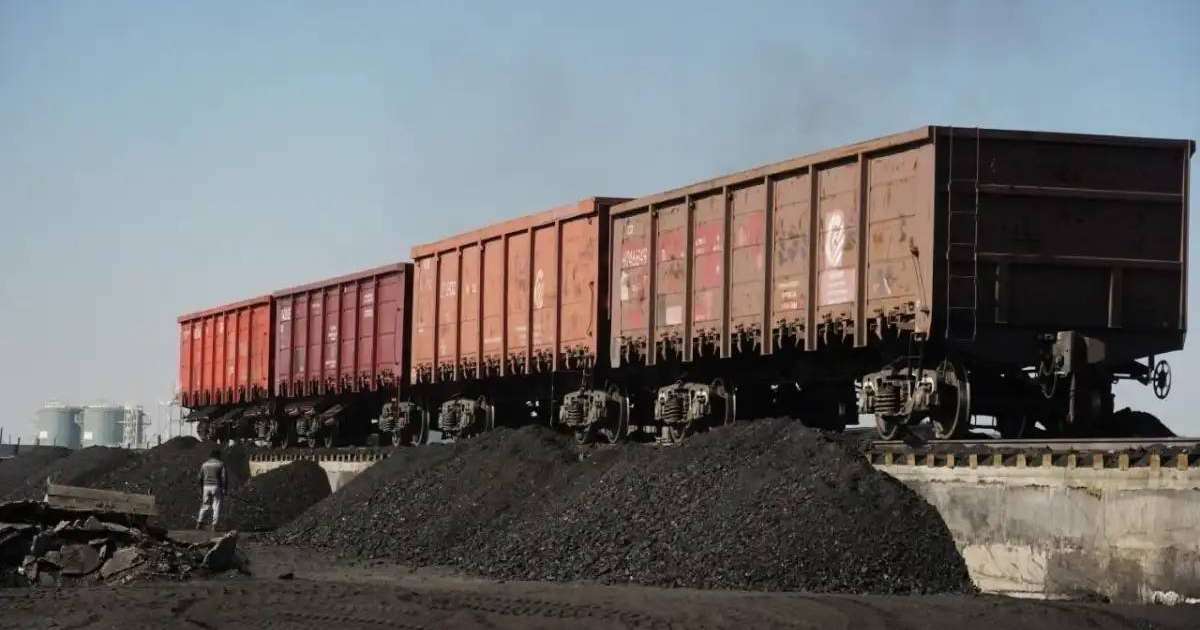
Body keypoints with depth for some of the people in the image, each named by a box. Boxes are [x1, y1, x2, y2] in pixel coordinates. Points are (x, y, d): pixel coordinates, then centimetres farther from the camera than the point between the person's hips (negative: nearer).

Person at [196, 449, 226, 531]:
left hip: (206, 487, 4)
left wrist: (201, 489, 15)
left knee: (205, 506, 15)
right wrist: (224, 490, -7)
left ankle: (199, 523, 6)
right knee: (216, 507, 0)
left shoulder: (205, 464, 7)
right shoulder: (221, 464, -4)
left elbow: (200, 478, 8)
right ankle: (214, 526, -7)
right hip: (216, 487, -4)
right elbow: (223, 478, -10)